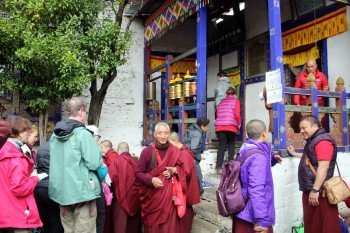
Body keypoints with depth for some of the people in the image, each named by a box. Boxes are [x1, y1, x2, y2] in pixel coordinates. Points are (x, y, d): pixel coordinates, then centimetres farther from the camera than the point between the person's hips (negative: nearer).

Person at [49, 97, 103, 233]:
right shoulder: (83, 134, -15)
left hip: (61, 191, 7)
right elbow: (94, 163, -18)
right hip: (82, 191, -7)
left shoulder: (54, 135, 8)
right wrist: (99, 154, 2)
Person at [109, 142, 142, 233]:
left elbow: (112, 177, -15)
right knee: (134, 222, 15)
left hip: (123, 196, -4)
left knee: (121, 224, 3)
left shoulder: (116, 160, -5)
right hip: (135, 195, 4)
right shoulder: (135, 161, 7)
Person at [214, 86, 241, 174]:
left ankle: (219, 167, -8)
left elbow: (217, 113, 13)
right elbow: (237, 114, -2)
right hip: (231, 126, -3)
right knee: (231, 145, 11)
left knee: (221, 146, 2)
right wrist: (239, 125, 10)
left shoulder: (222, 101, 20)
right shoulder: (235, 101, 8)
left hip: (219, 126, 3)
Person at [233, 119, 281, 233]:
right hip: (252, 216, -8)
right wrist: (262, 219, -28)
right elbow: (256, 189, -27)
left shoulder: (245, 151, 6)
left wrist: (272, 159, 11)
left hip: (242, 211, 8)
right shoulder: (258, 156, -20)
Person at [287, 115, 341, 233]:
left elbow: (323, 167, -25)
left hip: (319, 192, -10)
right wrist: (294, 153, 41)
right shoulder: (312, 141, 16)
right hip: (309, 191, 10)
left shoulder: (322, 141, -17)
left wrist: (315, 190, -26)